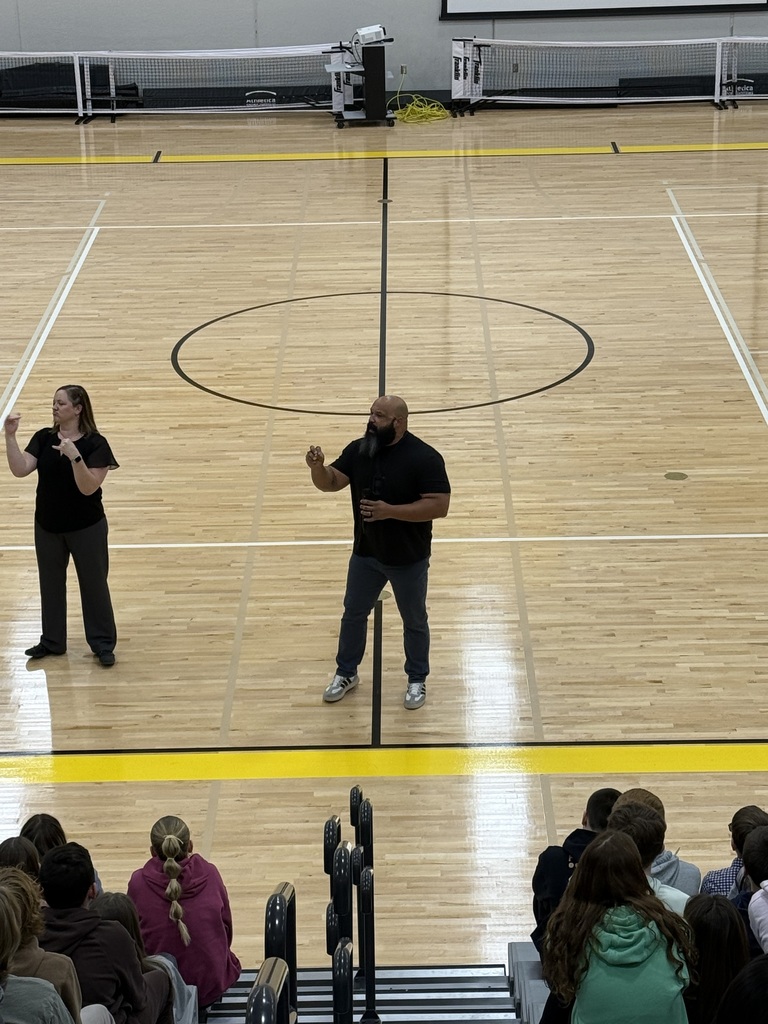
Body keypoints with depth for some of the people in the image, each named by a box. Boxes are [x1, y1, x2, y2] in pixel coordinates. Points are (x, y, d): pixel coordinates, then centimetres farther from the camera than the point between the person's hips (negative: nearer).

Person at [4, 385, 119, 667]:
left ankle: (103, 643, 20)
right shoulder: (43, 438, -3)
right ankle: (52, 641, 30)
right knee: (50, 584, 16)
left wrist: (75, 456, -36)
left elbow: (88, 487, -24)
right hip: (47, 527, 5)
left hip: (86, 528, -4)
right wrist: (10, 436, -21)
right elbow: (20, 470, -13)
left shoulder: (95, 443, -16)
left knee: (93, 585, 8)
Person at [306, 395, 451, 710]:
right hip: (365, 553, 5)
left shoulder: (424, 458, -22)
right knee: (353, 613, 19)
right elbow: (330, 483, -4)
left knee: (414, 621, 14)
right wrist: (317, 467, -28)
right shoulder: (358, 449, -5)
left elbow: (439, 506, -25)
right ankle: (346, 673, 39)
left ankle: (417, 680, 34)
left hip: (409, 559, -5)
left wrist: (390, 511, -31)